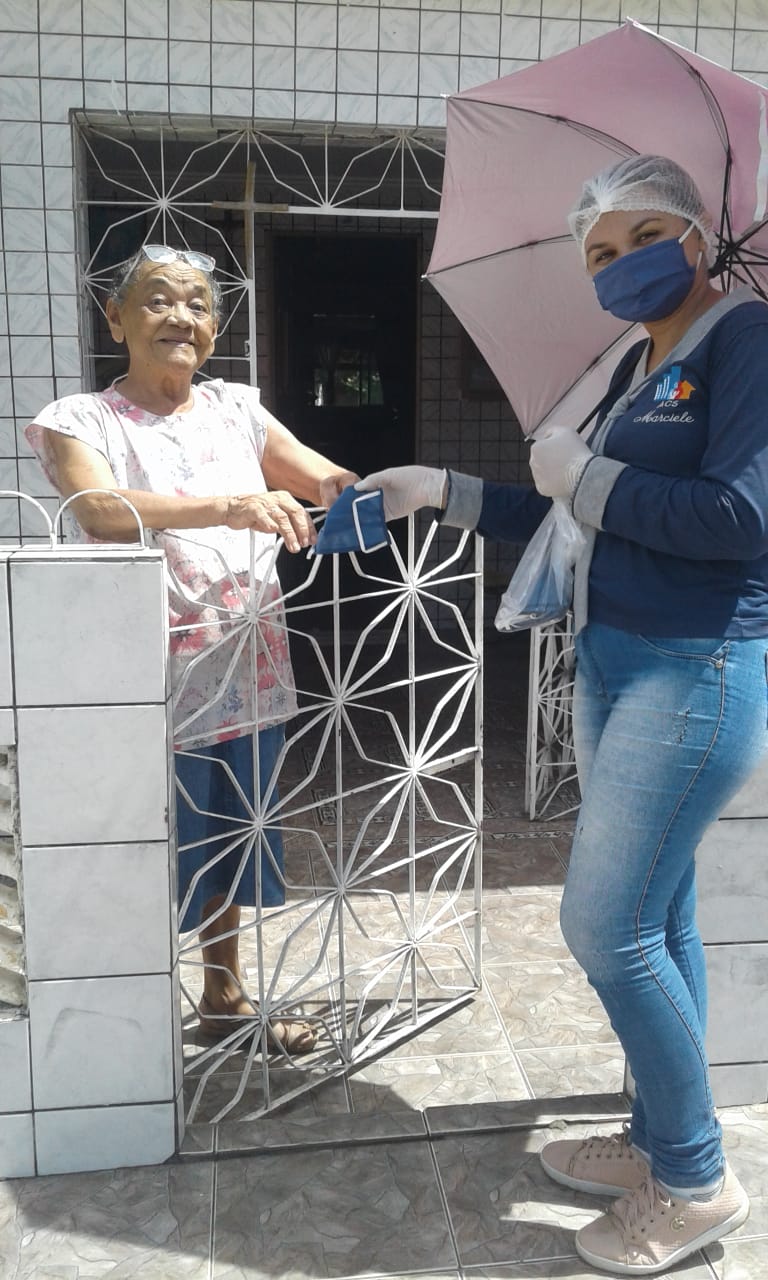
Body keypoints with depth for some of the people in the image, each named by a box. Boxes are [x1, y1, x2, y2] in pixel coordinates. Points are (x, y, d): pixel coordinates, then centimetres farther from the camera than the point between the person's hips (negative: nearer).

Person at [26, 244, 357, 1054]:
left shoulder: (235, 410, 9)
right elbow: (101, 512, -24)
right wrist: (231, 507, -38)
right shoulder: (81, 422, -4)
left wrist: (349, 491, -18)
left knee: (228, 838, 17)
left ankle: (224, 997, 37)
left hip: (244, 671, 5)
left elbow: (334, 484, 7)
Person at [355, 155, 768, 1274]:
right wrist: (442, 491, 19)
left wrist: (582, 475, -12)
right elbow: (572, 527, 22)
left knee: (607, 926, -7)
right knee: (656, 920, 14)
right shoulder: (640, 369, 16)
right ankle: (658, 1143, 30)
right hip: (617, 663, 9)